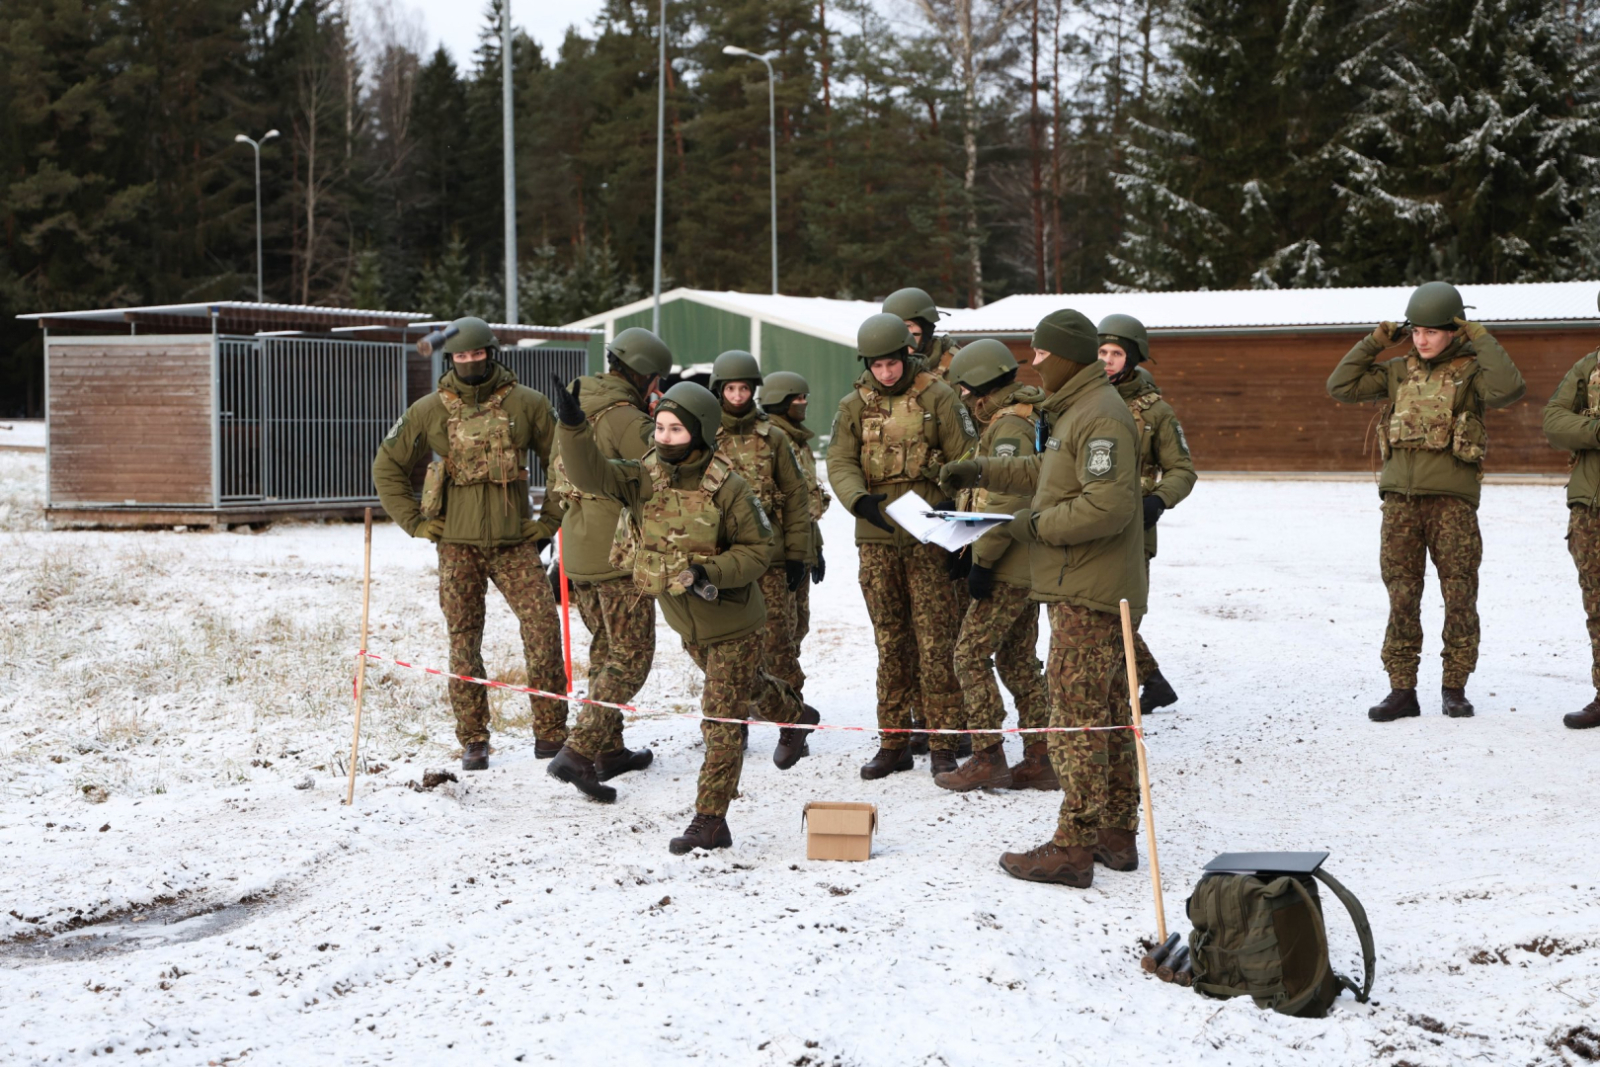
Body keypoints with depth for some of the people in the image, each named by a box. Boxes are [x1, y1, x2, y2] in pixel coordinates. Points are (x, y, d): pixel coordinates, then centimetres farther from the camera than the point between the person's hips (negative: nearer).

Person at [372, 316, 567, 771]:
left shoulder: (527, 404, 2)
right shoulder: (429, 410, 3)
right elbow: (387, 467, 13)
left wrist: (549, 521, 6)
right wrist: (416, 522, 5)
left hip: (516, 544, -1)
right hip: (458, 546, 1)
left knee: (543, 628, -11)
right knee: (464, 642, 3)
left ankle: (550, 733, -2)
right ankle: (473, 741, 13)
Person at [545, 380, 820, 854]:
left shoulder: (727, 488, -21)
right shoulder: (643, 478, -10)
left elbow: (757, 549, -15)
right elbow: (591, 473, -25)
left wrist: (711, 573, -30)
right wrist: (573, 428, -42)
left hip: (731, 622, -6)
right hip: (686, 622, 6)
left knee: (721, 718, -6)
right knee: (747, 690, 29)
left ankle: (710, 820, -1)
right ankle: (795, 717, 59)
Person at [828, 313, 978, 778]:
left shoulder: (937, 397, 1)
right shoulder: (854, 406, 9)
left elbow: (964, 461, 0)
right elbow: (840, 463, 1)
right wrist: (860, 500, -20)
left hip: (928, 537, -3)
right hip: (876, 539, 3)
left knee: (935, 643, -5)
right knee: (890, 644, 8)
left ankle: (944, 744, 1)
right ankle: (893, 743, 15)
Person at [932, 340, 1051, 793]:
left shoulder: (1009, 424, -15)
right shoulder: (1028, 419, 17)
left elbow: (1007, 501, -23)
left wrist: (983, 561, -21)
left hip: (1008, 568, -10)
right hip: (1028, 566, 10)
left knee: (971, 654, -5)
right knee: (1018, 659, 13)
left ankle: (988, 757, -5)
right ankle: (1040, 759, 14)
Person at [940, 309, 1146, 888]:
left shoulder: (1101, 417, -17)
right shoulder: (1074, 411, 17)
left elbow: (1108, 505, -26)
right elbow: (1046, 471, 31)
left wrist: (1039, 524, -16)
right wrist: (982, 471, 21)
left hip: (1088, 596, -11)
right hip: (1093, 592, 11)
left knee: (1077, 716, -9)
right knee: (1109, 715, 15)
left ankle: (1073, 847, -7)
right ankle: (1116, 834, 23)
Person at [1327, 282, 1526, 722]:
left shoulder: (1470, 372, -1)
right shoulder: (1398, 372, 10)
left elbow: (1509, 389, -21)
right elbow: (1341, 387, 8)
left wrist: (1481, 339, -14)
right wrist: (1374, 342, 4)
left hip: (1452, 502, -3)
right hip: (1401, 499, 3)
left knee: (1460, 596, 1)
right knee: (1402, 597, 2)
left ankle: (1455, 688, 12)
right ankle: (1402, 690, 6)